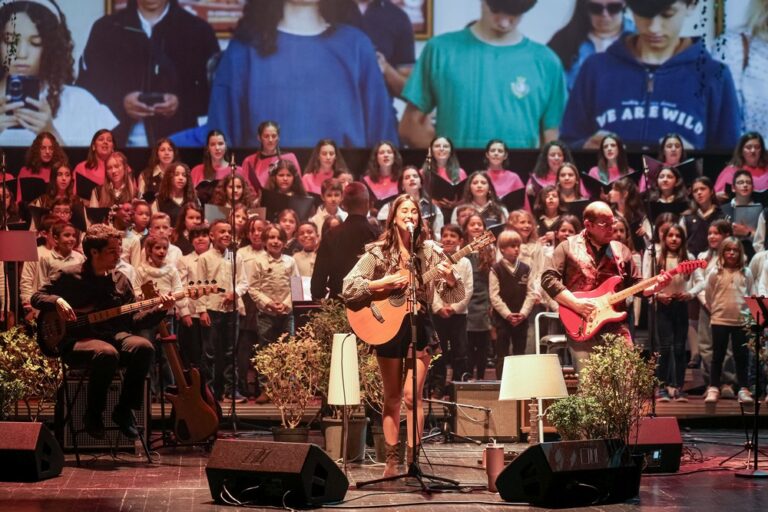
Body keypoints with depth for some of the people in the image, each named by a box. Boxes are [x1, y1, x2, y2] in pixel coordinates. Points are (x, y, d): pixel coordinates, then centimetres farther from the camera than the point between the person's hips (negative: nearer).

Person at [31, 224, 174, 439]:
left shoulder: (120, 280, 14)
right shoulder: (69, 276, 1)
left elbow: (134, 319, 13)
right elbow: (37, 297, 6)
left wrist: (160, 310, -2)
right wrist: (58, 301, -14)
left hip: (114, 335, 5)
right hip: (77, 340, -5)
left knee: (143, 347, -28)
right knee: (107, 353, -39)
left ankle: (124, 409, -11)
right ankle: (93, 414, -17)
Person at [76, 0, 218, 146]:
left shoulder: (197, 30, 6)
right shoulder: (106, 29, 10)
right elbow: (86, 87, 8)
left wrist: (182, 103, -15)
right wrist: (120, 102, -12)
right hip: (118, 143, 1)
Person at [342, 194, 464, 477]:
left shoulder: (430, 252, 1)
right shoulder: (378, 252, -2)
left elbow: (454, 296, 0)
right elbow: (348, 288, -8)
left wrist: (450, 277, -21)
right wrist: (383, 283, -17)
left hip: (419, 326, 0)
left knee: (412, 395, -8)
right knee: (392, 397, 6)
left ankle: (413, 459, -4)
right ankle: (391, 459, 12)